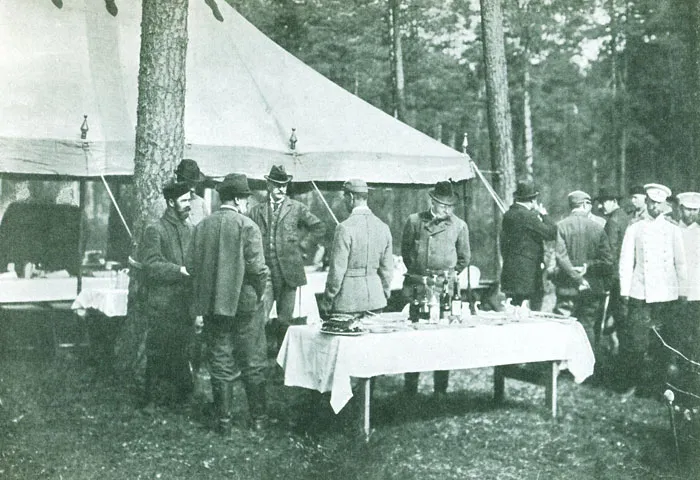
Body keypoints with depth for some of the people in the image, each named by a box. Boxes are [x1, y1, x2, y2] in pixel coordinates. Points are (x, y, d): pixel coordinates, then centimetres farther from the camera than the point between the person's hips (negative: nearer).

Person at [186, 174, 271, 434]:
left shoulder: (202, 226, 3)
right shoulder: (247, 226, -11)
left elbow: (191, 265, 3)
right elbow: (256, 268, -15)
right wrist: (259, 293, 0)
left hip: (211, 305, 4)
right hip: (244, 304, -4)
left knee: (220, 365, 10)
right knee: (253, 365, 9)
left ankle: (223, 421, 14)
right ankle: (259, 418, 16)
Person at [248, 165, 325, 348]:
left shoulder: (297, 208, 6)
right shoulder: (256, 211, 10)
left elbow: (318, 228, 11)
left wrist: (302, 245, 5)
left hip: (288, 272, 0)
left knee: (284, 320, 4)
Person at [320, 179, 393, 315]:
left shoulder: (345, 228, -14)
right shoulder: (383, 227, 4)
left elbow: (337, 270, -13)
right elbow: (387, 268, 9)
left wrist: (328, 299, -2)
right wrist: (384, 294, 22)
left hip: (348, 302, -6)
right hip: (375, 300, 6)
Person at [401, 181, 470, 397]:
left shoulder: (459, 226, 5)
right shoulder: (414, 221, 3)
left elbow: (464, 257, 18)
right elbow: (405, 249, 15)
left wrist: (452, 274, 11)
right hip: (416, 285, 0)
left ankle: (440, 389, 11)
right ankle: (410, 389, 10)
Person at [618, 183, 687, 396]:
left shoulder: (673, 230, 9)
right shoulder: (634, 229, 7)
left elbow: (680, 263, 9)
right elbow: (626, 261, 4)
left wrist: (682, 291, 3)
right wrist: (625, 291, -2)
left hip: (666, 295, 1)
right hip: (640, 294, -1)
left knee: (661, 343, 2)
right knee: (636, 341, -4)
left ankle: (656, 383, 13)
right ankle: (632, 382, 9)